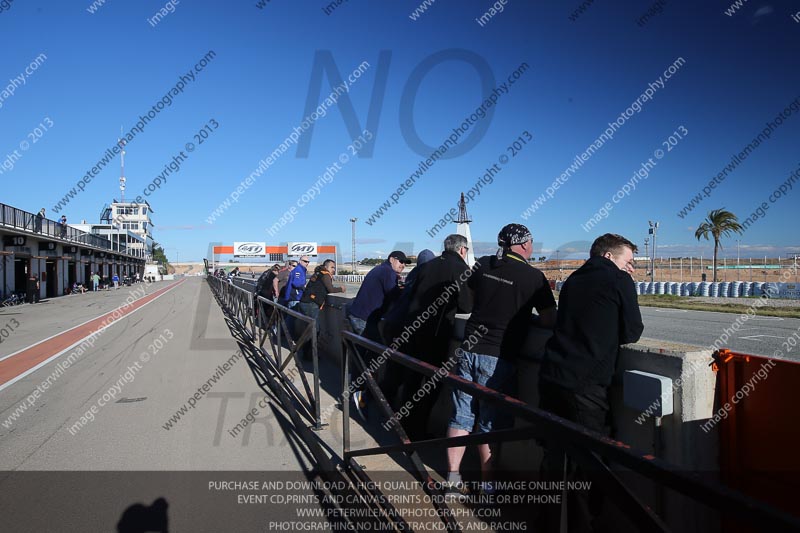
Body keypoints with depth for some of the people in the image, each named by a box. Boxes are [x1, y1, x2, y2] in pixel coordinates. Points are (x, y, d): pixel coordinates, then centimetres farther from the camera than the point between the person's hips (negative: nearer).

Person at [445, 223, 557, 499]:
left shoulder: (482, 265, 5)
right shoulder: (533, 277, -8)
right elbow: (550, 321, -4)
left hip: (469, 350, 4)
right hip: (498, 358, -4)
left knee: (461, 417, 11)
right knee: (490, 424, 8)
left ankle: (452, 479, 15)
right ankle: (487, 484, 20)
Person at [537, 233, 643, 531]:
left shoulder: (573, 280, 18)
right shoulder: (619, 281, -1)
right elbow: (632, 334, 2)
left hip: (550, 376, 7)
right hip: (585, 384, -7)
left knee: (553, 453, 16)